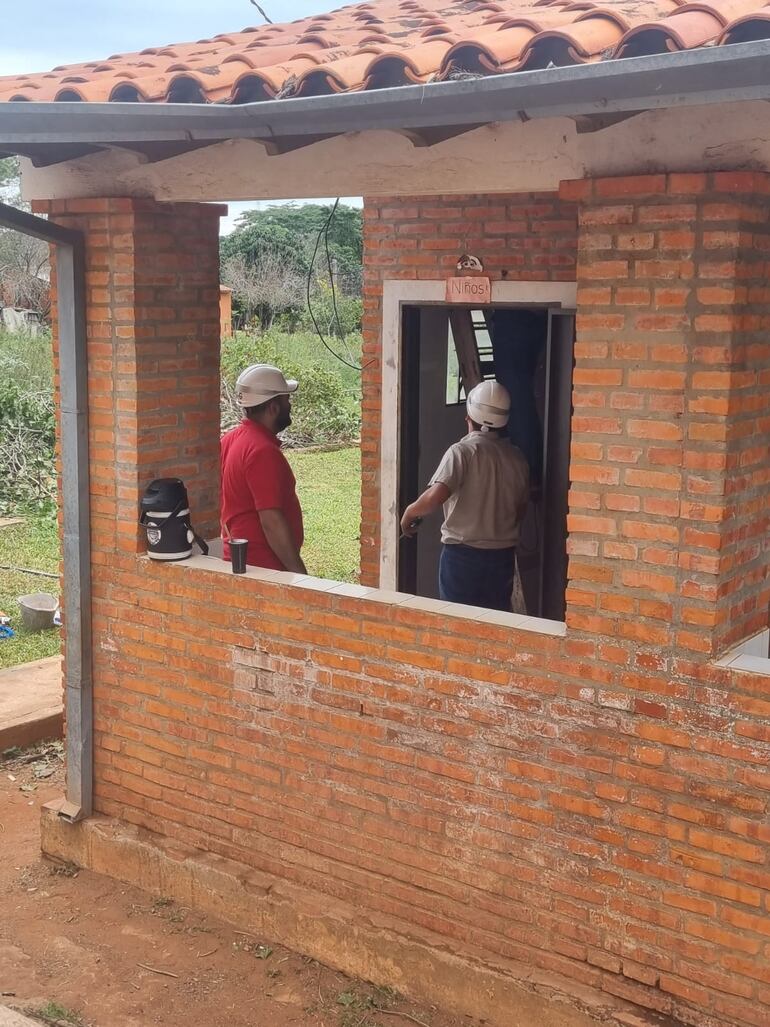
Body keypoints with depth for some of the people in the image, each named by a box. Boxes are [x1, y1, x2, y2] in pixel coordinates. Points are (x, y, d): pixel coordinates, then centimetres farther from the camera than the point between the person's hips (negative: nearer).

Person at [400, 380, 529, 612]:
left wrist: (410, 512, -8)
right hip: (503, 555, 5)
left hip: (463, 554, -5)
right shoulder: (516, 457, 3)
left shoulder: (463, 451, -14)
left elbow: (435, 496, -26)